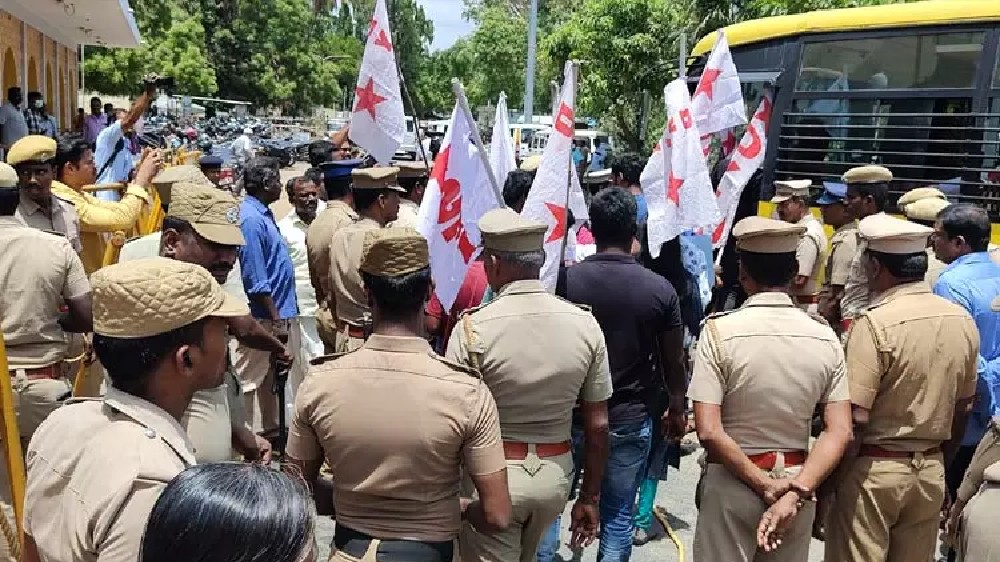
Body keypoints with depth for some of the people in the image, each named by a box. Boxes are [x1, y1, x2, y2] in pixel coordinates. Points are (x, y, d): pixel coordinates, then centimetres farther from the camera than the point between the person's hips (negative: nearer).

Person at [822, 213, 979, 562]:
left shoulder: (875, 324, -20)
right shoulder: (962, 321, 1)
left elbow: (855, 419, -21)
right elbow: (963, 408, 10)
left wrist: (826, 485, -11)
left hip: (874, 470, -6)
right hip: (931, 470, 6)